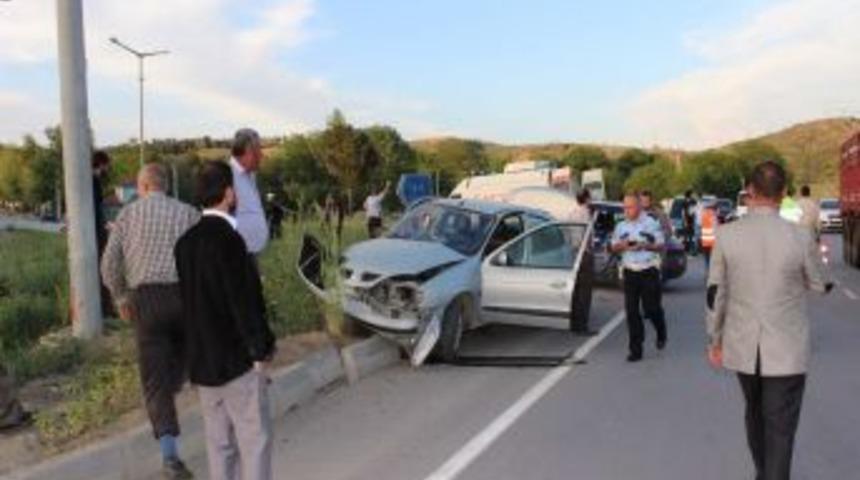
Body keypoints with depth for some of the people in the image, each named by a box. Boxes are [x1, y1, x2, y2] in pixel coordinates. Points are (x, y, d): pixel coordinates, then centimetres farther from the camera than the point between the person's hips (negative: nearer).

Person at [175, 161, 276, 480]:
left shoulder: (187, 241, 6)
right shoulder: (227, 239, -20)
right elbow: (244, 301, -19)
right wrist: (261, 349, -10)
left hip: (201, 360, 8)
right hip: (236, 360, -8)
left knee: (219, 442, 16)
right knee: (255, 440, 1)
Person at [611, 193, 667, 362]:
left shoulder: (651, 224, -1)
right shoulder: (621, 227, 9)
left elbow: (660, 245, -1)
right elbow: (613, 247, 13)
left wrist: (645, 246, -19)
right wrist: (622, 245, -10)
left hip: (649, 271, -3)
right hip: (630, 272, 3)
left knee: (651, 308, 1)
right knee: (631, 311, 0)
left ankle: (661, 334, 34)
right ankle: (636, 349, 7)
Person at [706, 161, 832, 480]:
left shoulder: (726, 235, -10)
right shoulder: (800, 237, -14)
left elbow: (715, 294, -4)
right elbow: (822, 285, 3)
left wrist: (714, 340, 8)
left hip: (742, 347, 3)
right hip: (786, 351, -3)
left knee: (755, 414, 25)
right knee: (780, 429, 5)